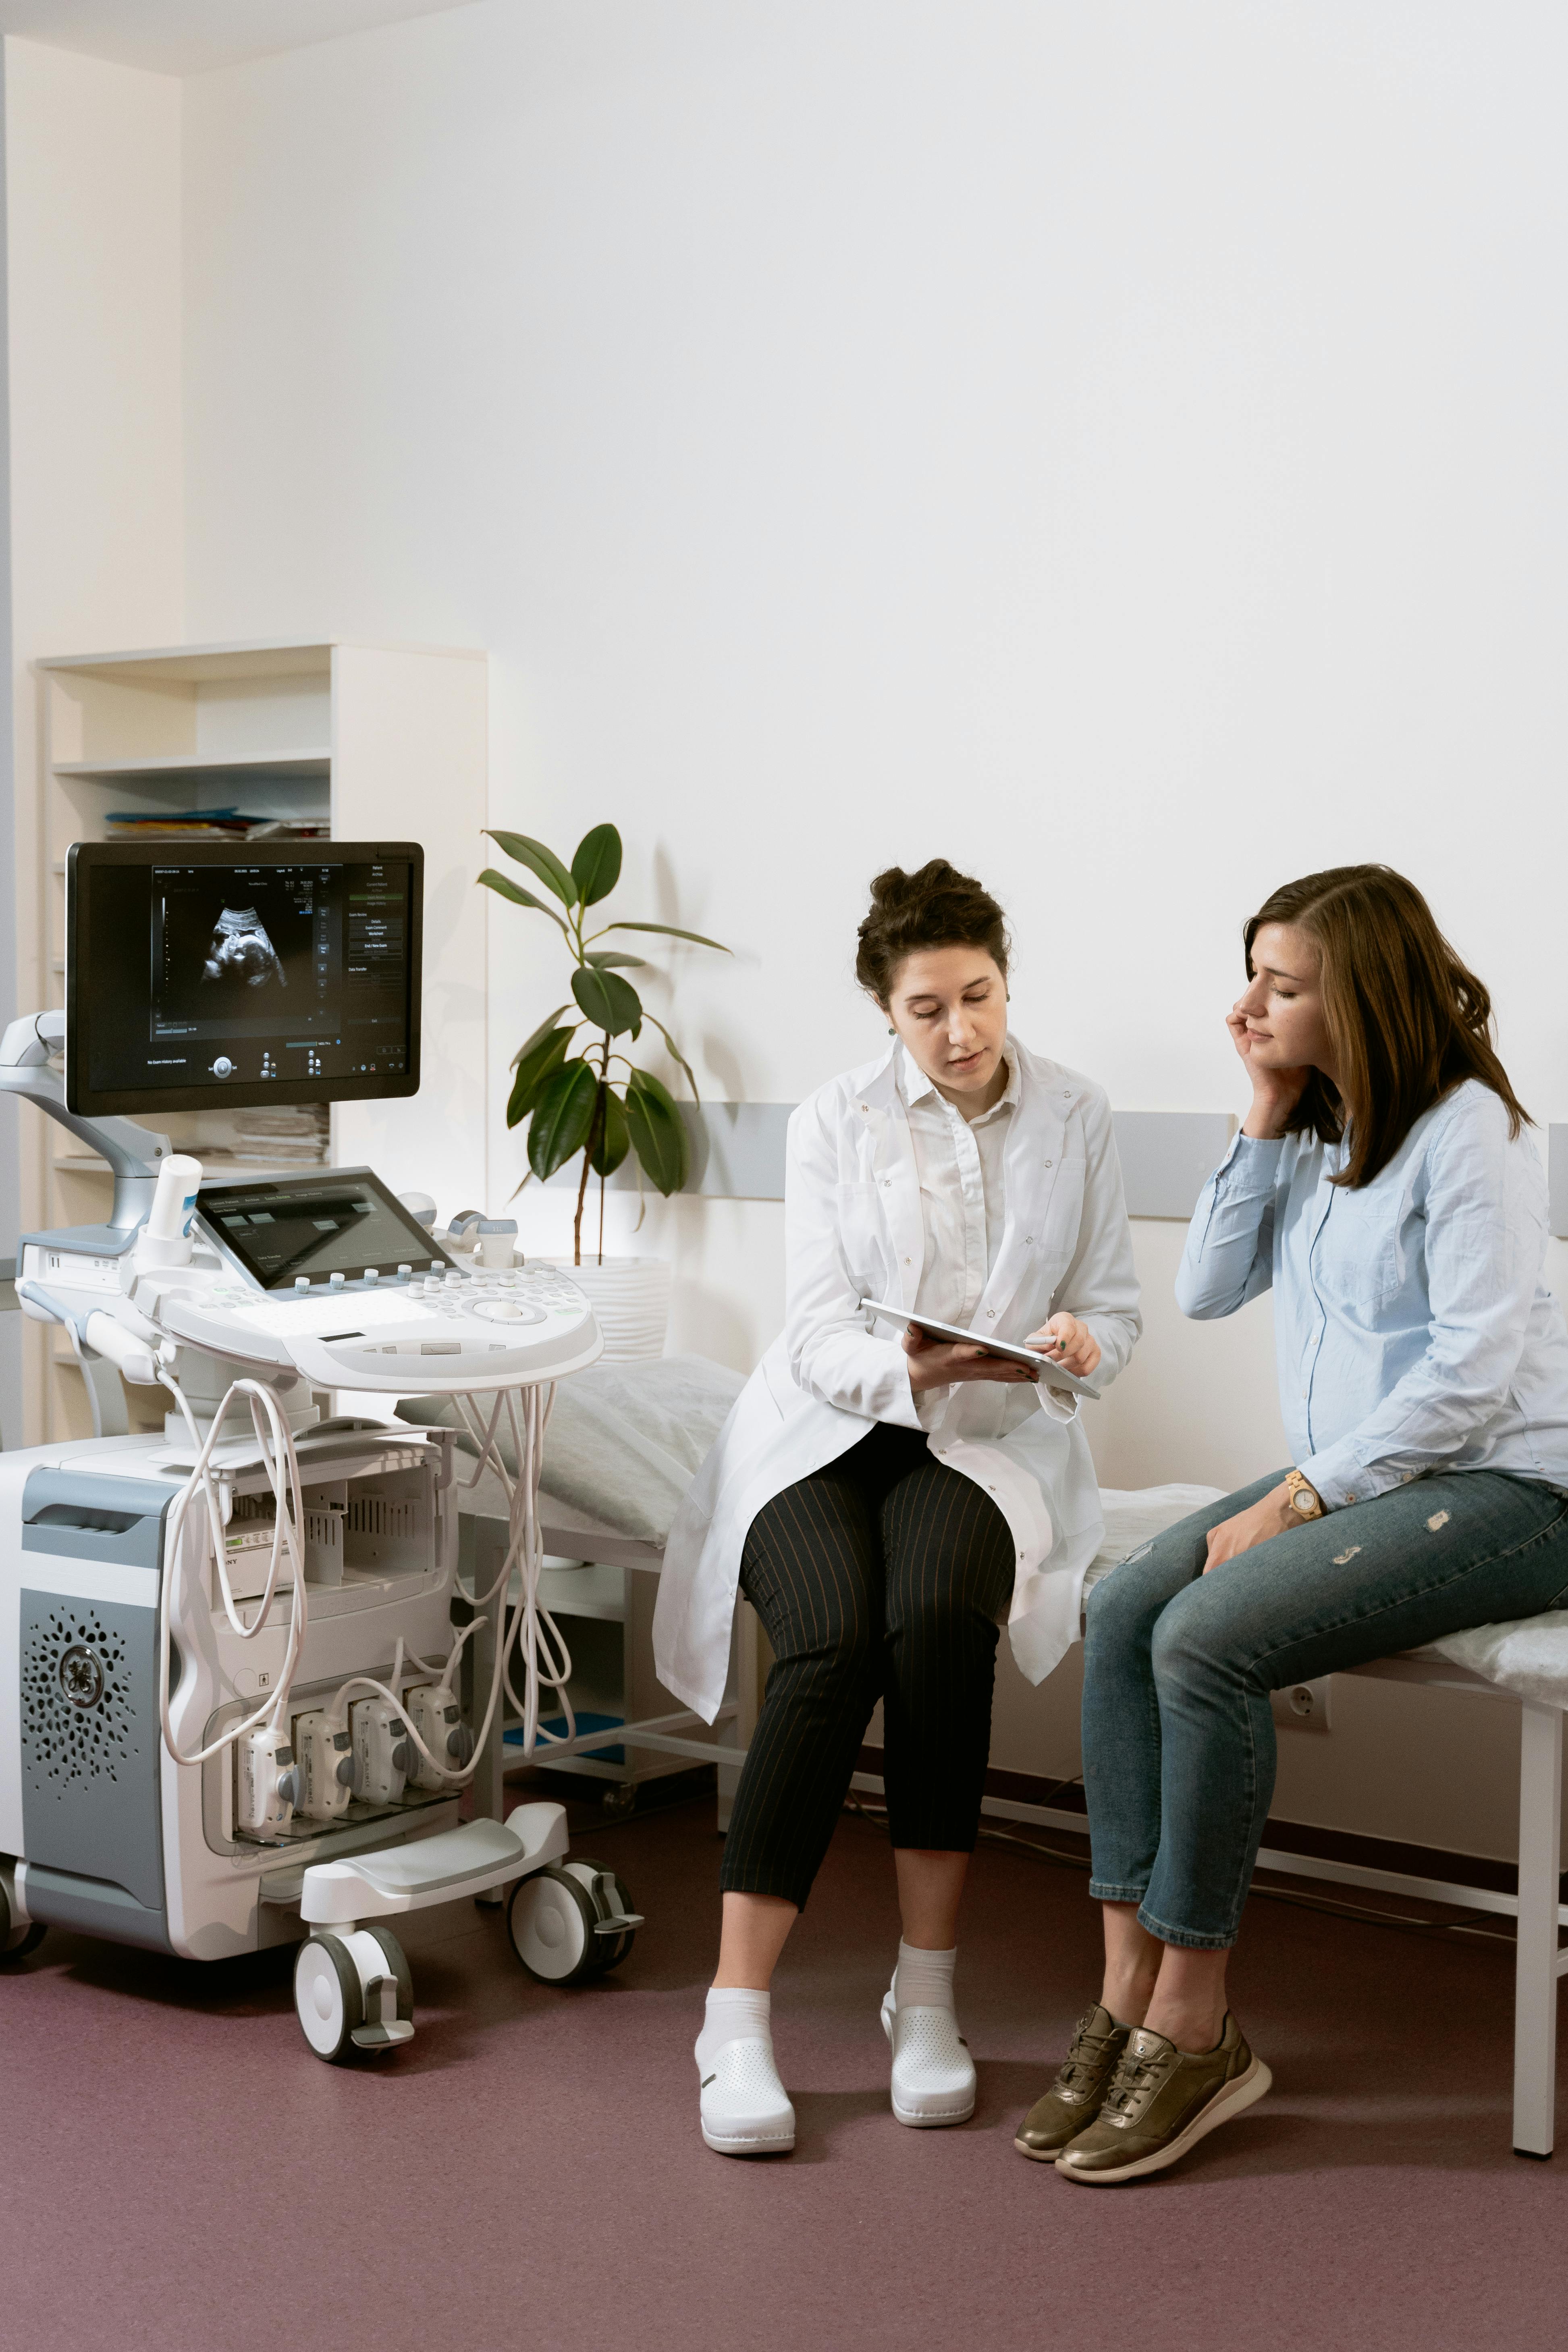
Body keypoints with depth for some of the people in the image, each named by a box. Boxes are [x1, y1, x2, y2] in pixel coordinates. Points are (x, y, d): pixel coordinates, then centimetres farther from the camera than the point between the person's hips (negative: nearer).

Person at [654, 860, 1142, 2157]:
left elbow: (1117, 1307, 10)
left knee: (938, 1620, -33)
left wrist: (1079, 1342, -15)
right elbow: (821, 1335, -6)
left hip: (984, 1442, 1)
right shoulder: (834, 1123, 2)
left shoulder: (1077, 1119, 6)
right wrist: (909, 1368, -27)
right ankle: (738, 2016, -26)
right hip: (824, 1433, 0)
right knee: (832, 1643, -31)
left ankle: (928, 1991, -20)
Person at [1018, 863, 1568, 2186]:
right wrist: (1268, 1120, 0)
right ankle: (1131, 1991, -14)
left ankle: (1193, 2027, -15)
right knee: (1125, 1613, -14)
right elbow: (1209, 1289, 8)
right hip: (1359, 1477, 8)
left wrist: (1296, 1501, -19)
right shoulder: (1318, 1123, 13)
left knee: (1205, 1638, -26)